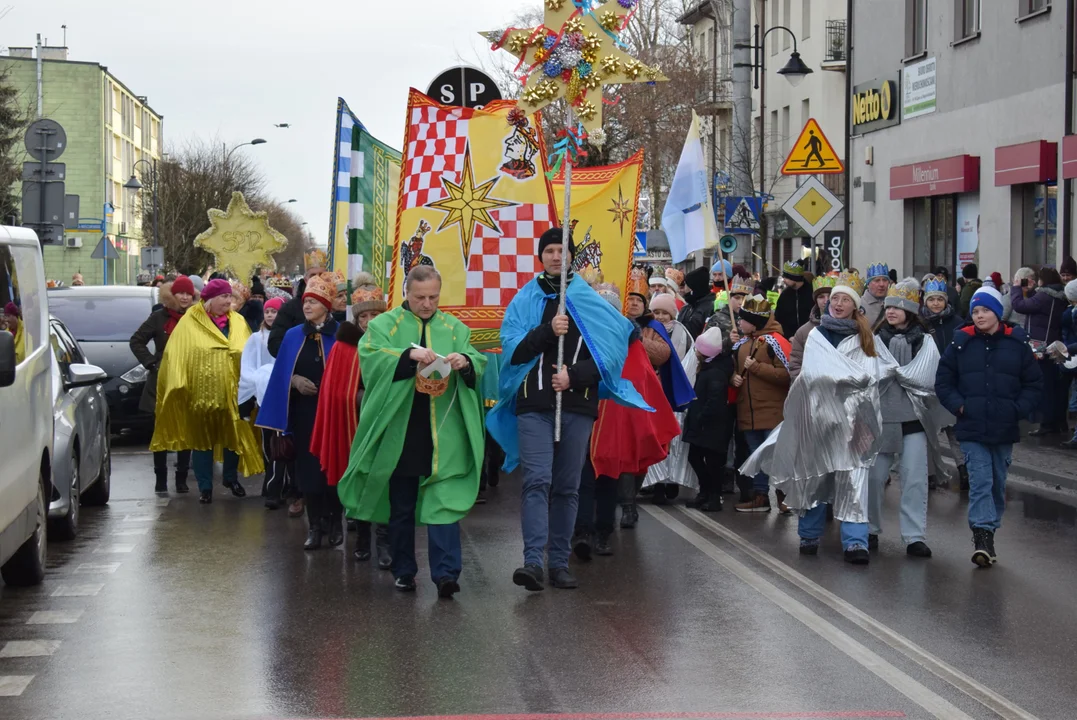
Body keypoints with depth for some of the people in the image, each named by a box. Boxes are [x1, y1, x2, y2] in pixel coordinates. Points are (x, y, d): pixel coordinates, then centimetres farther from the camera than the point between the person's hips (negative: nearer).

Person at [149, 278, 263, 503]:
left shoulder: (238, 323, 7)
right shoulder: (189, 323, -4)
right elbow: (175, 354, -7)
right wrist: (178, 383, -16)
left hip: (231, 392, 3)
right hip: (200, 394, -3)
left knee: (234, 437, 12)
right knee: (202, 439, 5)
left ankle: (231, 477, 33)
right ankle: (205, 487, 14)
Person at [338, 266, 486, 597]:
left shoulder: (454, 328, 12)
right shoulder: (384, 325, 4)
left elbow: (478, 362, 3)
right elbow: (371, 356, -13)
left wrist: (466, 361, -21)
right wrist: (408, 355, -28)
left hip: (442, 435, 0)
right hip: (399, 434, 0)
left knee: (443, 503, -9)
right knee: (401, 506, 9)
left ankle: (446, 572, -12)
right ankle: (403, 571, 20)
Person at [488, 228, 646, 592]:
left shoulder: (591, 302, 10)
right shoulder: (525, 300, 10)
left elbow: (607, 355, 5)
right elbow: (513, 350, 0)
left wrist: (573, 375, -10)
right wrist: (548, 331, -14)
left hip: (577, 404, 1)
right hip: (534, 404, -1)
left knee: (568, 486, 3)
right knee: (537, 480, -13)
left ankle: (559, 563, 7)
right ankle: (533, 561, -19)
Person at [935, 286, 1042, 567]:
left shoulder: (1017, 344, 1)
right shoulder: (961, 343, 1)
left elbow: (1034, 383, 5)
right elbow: (943, 381, 6)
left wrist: (1018, 409, -8)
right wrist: (958, 405, -8)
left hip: (1004, 429, 2)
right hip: (972, 429, -2)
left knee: (998, 483, 11)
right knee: (980, 481, -11)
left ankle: (985, 535, 23)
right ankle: (984, 536, -17)